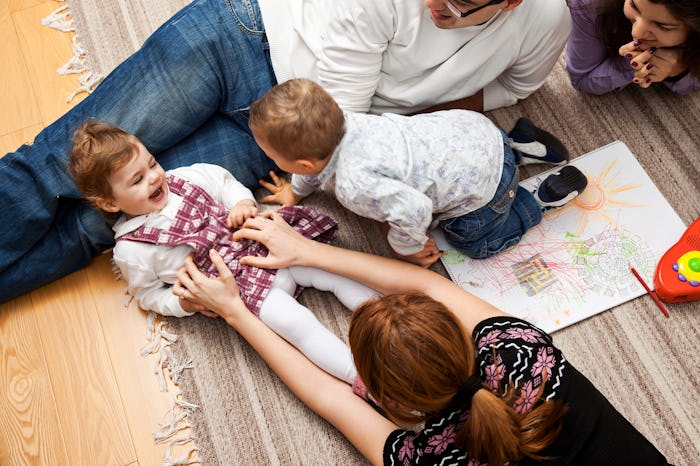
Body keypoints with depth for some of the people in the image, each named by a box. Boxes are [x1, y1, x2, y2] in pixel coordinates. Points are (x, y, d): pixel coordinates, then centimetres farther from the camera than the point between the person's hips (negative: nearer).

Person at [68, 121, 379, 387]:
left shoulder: (184, 179, 7)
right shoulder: (131, 249, -2)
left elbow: (226, 184, 18)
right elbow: (149, 295, 8)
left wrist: (243, 203, -3)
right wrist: (184, 302, -9)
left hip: (260, 246, 6)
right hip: (238, 288, -5)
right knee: (293, 321, -26)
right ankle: (360, 375, -24)